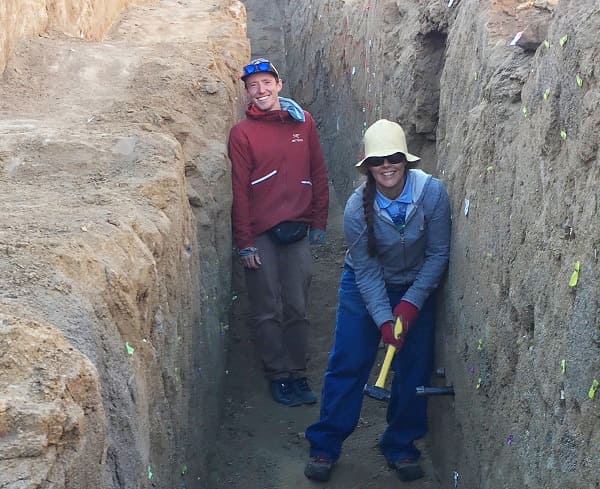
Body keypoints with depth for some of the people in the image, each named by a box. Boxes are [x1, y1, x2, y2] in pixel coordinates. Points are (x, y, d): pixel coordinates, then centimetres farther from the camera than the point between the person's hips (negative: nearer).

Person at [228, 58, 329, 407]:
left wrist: (319, 222, 7)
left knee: (297, 309, 7)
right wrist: (245, 243, -7)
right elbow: (240, 191, -5)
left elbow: (319, 175, 10)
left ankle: (298, 374, 19)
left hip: (298, 230, 2)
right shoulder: (242, 133, -3)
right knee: (268, 312, 5)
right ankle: (279, 376, 17)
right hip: (261, 234, -2)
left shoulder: (303, 122, 5)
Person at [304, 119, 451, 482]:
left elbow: (438, 253, -15)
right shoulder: (358, 207, -24)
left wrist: (411, 302, -19)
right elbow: (366, 271, -17)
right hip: (365, 287, -1)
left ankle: (400, 446, 22)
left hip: (416, 287, 1)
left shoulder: (432, 192, -24)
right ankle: (325, 446, 10)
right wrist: (384, 319, -24)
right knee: (348, 364, -3)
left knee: (414, 369, 3)